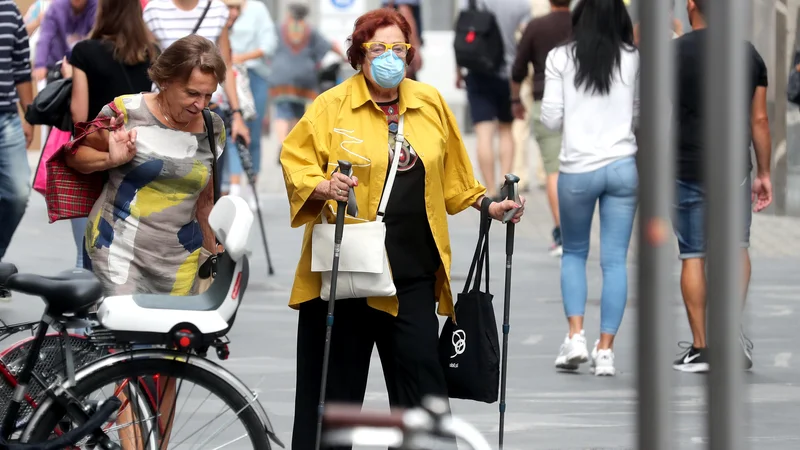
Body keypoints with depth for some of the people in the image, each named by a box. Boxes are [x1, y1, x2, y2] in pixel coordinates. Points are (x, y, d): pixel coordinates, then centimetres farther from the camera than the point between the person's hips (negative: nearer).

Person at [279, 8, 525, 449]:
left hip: (412, 267, 3)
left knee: (420, 368, 0)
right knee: (336, 376, 2)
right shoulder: (331, 105, -2)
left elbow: (451, 175, 22)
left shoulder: (430, 103, 11)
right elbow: (293, 160, -1)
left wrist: (485, 205, 15)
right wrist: (321, 186, -19)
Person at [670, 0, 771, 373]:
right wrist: (764, 173, 13)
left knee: (693, 255, 4)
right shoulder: (749, 53, 4)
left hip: (687, 168, -2)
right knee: (736, 247, 16)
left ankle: (699, 348, 5)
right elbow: (759, 120, 5)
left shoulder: (674, 53, -6)